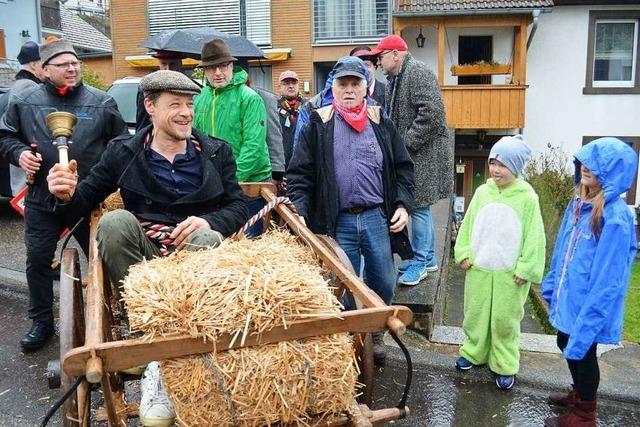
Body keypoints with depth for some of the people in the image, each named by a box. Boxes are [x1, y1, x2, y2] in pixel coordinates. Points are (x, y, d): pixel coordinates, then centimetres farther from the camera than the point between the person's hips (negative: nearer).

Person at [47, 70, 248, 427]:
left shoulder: (217, 152, 8)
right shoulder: (123, 151, 8)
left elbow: (239, 207, 5)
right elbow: (88, 197, 12)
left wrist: (208, 221, -17)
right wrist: (68, 195, -13)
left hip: (193, 252, 0)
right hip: (144, 254, 1)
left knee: (208, 238, -34)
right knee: (115, 222, -29)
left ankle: (160, 363, -29)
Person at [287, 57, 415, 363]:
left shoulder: (381, 123, 7)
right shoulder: (318, 125, 1)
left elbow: (403, 168, 11)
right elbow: (300, 173, -1)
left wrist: (403, 205, -1)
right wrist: (298, 211, -14)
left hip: (377, 218, 2)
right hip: (337, 221, -2)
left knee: (384, 284, 11)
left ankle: (375, 333, 37)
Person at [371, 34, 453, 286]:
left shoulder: (418, 73, -13)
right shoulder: (396, 78, 17)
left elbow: (432, 114, -23)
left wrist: (406, 142, -20)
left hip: (425, 152, -10)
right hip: (410, 153, 10)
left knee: (419, 206, -5)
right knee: (420, 206, 15)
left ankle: (420, 262, 7)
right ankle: (429, 258, 26)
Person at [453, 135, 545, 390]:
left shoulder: (527, 198, -10)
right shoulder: (482, 192, 0)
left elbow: (533, 237, -8)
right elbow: (467, 225, 7)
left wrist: (526, 269, -10)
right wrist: (464, 253, 0)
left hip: (509, 273, -3)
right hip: (479, 268, 4)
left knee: (505, 319, 6)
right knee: (475, 313, 14)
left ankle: (505, 366, 21)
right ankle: (474, 352, 32)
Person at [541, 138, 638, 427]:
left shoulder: (615, 217, -24)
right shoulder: (579, 202, 1)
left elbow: (607, 278, -24)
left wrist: (588, 319, -22)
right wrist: (551, 288, 15)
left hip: (588, 305, -8)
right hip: (568, 297, 8)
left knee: (581, 352, 10)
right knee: (566, 346, 24)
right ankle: (579, 393, 48)